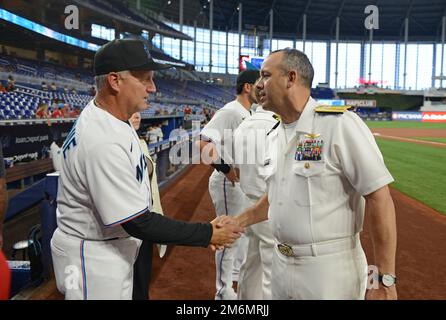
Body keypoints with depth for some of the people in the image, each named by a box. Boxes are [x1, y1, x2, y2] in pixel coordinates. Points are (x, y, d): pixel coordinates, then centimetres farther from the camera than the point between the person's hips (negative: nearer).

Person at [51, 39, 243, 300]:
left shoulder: (105, 119, 1)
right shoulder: (104, 141, -31)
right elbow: (138, 224, -27)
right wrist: (208, 234, -22)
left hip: (116, 247, 9)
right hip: (93, 257, -9)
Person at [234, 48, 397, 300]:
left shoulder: (339, 125, -16)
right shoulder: (274, 137, 7)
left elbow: (379, 198, -18)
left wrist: (386, 280, -18)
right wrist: (237, 222, 15)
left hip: (331, 270, -7)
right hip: (281, 265, 7)